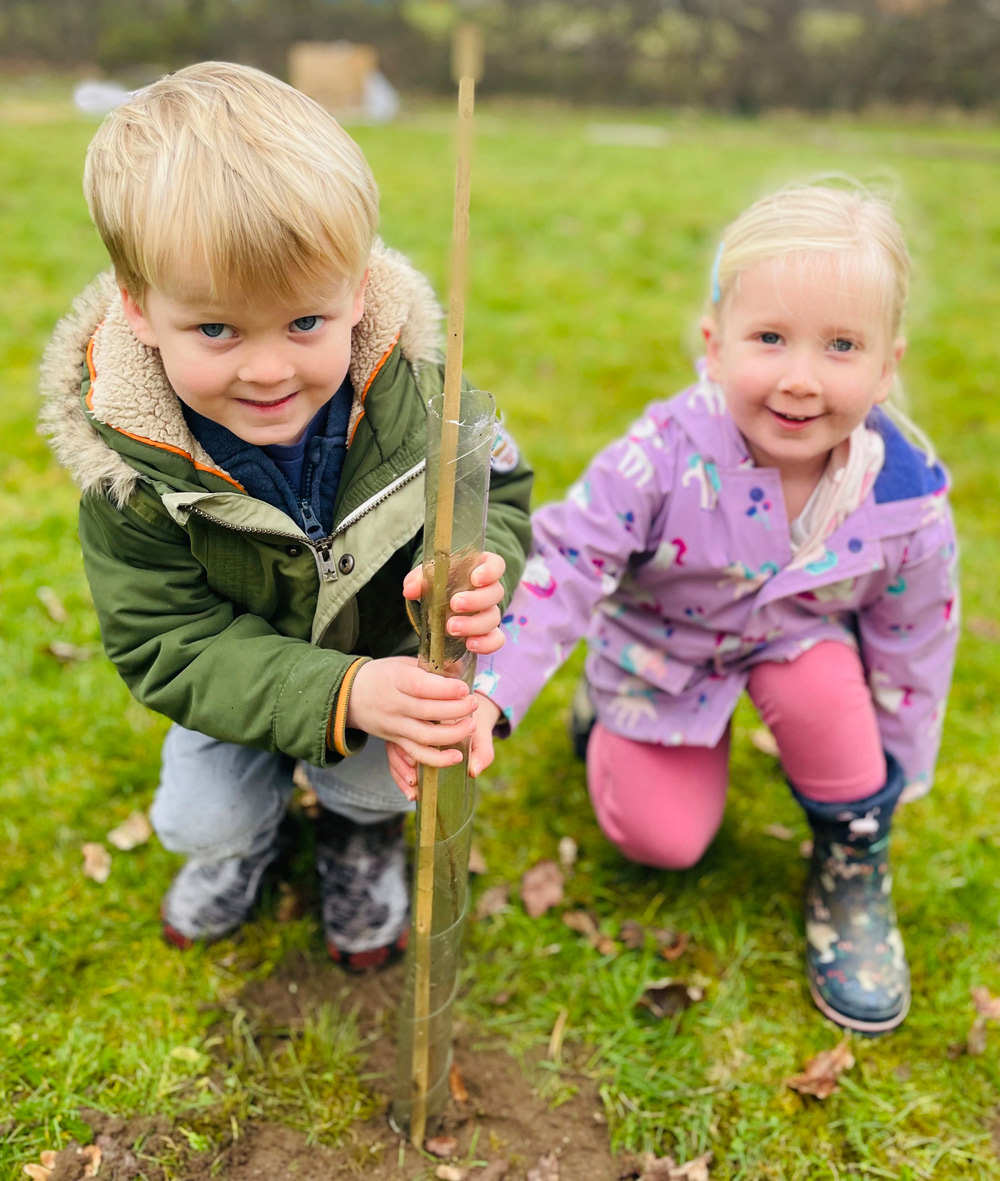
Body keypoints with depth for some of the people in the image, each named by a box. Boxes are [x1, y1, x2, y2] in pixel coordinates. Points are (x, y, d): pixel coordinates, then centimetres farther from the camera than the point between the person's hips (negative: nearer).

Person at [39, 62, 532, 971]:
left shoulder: (416, 392, -28)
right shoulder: (130, 472, -30)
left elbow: (498, 494, -14)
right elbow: (167, 645, -28)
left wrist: (475, 568, -40)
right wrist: (340, 696, -43)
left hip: (396, 654, 0)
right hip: (240, 683, 1)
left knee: (375, 778, -21)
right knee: (200, 822, -3)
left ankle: (361, 830, 20)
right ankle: (253, 826, 38)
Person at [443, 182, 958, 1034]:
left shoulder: (908, 505, -25)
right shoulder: (665, 457, -34)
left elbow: (911, 647, -9)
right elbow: (564, 566, -30)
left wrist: (887, 785, 1)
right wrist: (487, 694, -42)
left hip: (798, 638, 2)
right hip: (662, 646, -1)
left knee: (820, 691, -32)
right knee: (660, 839, 1)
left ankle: (853, 866, -1)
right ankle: (612, 710, 32)